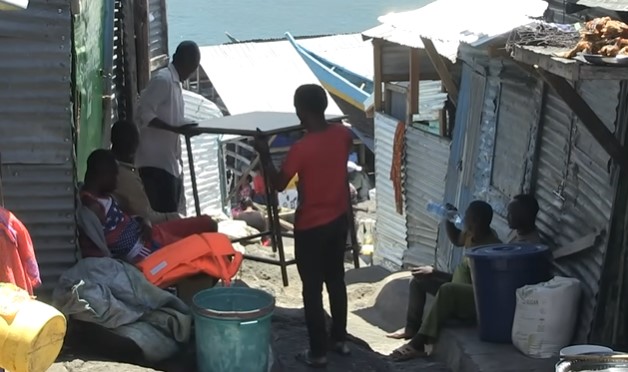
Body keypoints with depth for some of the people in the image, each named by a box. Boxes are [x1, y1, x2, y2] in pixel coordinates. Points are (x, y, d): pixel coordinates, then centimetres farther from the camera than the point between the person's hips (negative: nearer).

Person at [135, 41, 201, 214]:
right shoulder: (162, 79, -11)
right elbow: (144, 114, -19)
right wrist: (176, 128, -24)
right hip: (157, 162, -10)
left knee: (170, 215, 8)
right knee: (166, 216, -12)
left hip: (171, 161, 10)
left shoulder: (176, 83, 20)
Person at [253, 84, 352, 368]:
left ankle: (318, 352, 11)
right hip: (339, 220, 7)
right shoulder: (343, 134, -6)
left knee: (312, 289, 4)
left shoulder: (301, 148, -24)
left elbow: (279, 184, -12)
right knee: (336, 280, 20)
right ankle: (339, 339, 32)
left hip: (311, 227, -6)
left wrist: (264, 155, 0)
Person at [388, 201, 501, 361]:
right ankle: (412, 328, 13)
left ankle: (417, 344, -36)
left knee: (447, 290, -40)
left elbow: (473, 281, -30)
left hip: (479, 298, -11)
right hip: (459, 287, 11)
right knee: (418, 279, 12)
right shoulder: (472, 233, 1)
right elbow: (456, 240, 25)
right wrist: (448, 220, 5)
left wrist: (434, 272, -26)